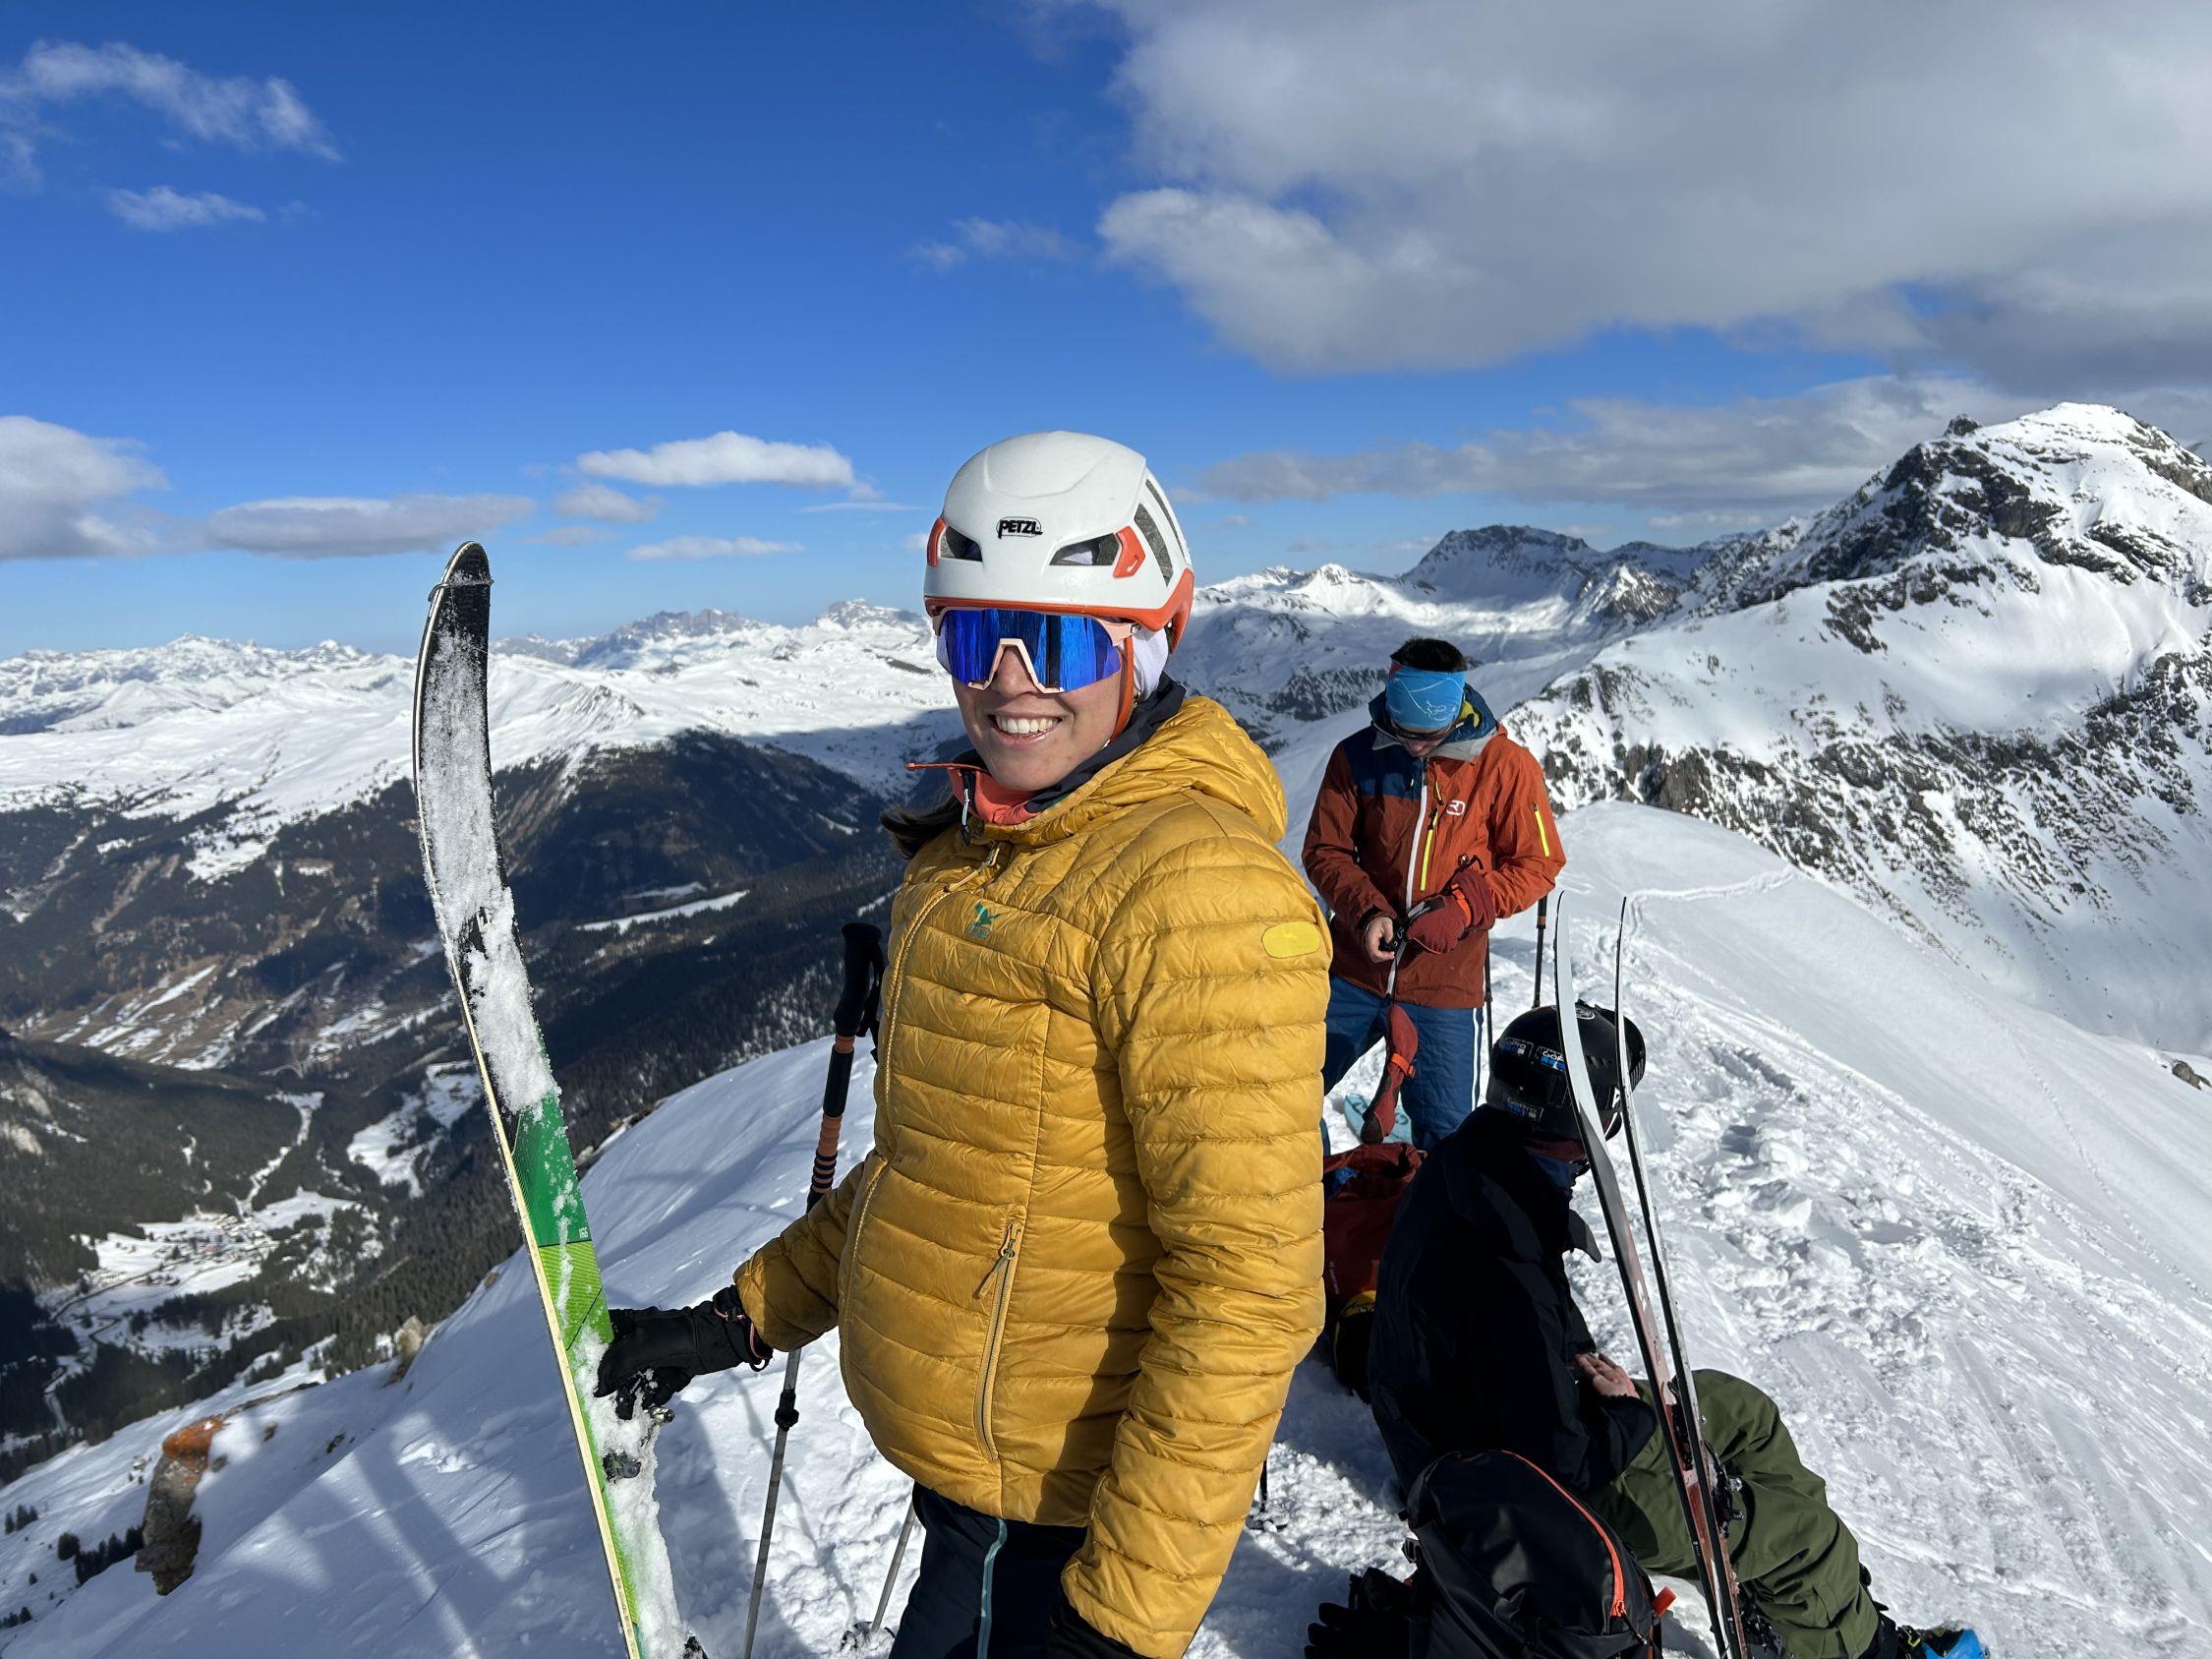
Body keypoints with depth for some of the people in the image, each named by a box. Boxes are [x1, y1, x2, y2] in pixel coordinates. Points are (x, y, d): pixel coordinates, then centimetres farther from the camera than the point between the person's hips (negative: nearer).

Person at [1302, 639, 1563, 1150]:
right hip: (1353, 972, 2)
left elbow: (1539, 864, -2)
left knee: (1445, 1135, 3)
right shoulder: (1358, 756, -4)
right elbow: (1324, 850, 2)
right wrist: (1367, 911, -16)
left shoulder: (1506, 765, -8)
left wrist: (1463, 907, -18)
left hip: (1446, 984, -2)